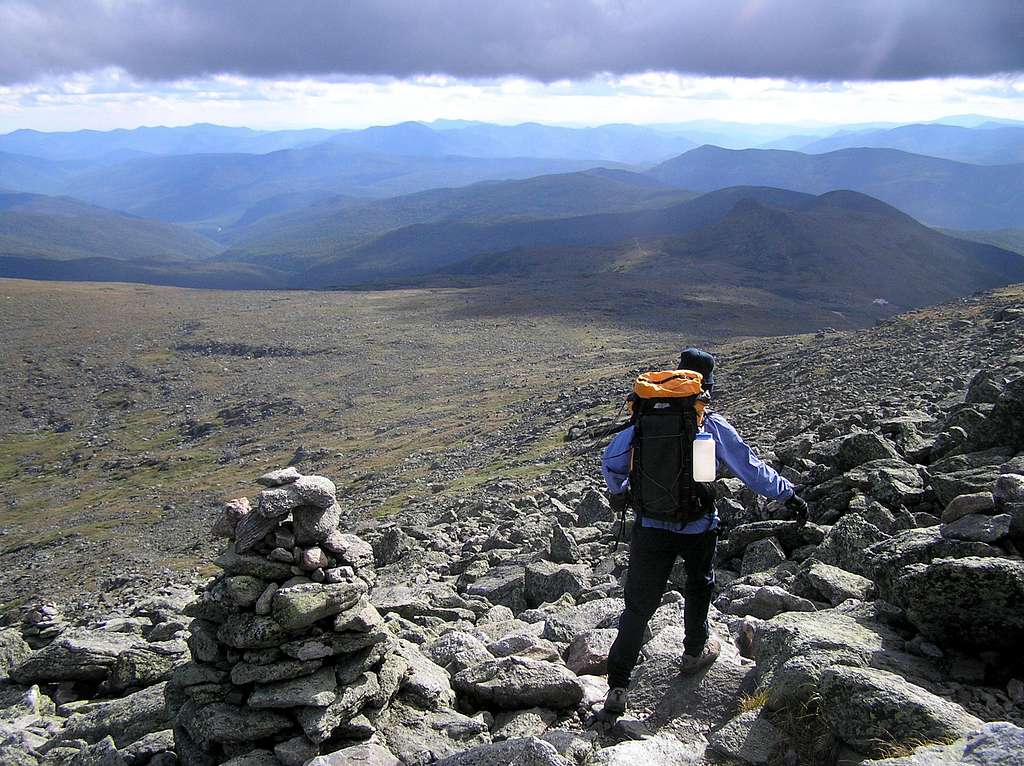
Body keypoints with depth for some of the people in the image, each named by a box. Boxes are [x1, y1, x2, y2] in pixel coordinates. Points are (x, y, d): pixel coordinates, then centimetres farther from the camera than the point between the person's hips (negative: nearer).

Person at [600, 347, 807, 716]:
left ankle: (618, 686, 9)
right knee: (699, 586, 27)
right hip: (699, 528, -1)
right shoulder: (713, 426, -11)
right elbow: (752, 469, -7)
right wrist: (789, 495, 5)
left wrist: (618, 492, 22)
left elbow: (611, 458, 5)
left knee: (639, 603, 8)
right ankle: (695, 651, 44)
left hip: (651, 526, 2)